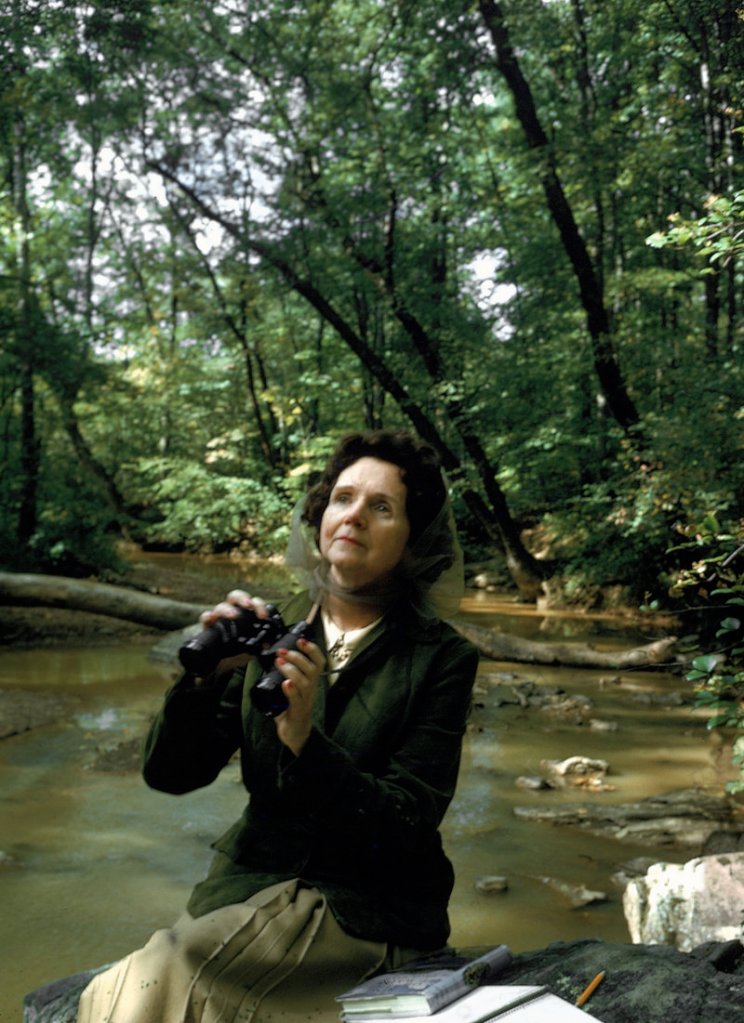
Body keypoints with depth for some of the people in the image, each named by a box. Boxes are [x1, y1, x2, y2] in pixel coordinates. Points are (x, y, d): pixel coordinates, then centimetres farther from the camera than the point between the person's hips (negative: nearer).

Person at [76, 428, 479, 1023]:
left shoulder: (442, 658, -6)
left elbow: (411, 823, -12)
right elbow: (170, 773, 0)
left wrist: (305, 742, -27)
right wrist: (208, 673, -19)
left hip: (369, 909, -3)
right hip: (253, 882, 3)